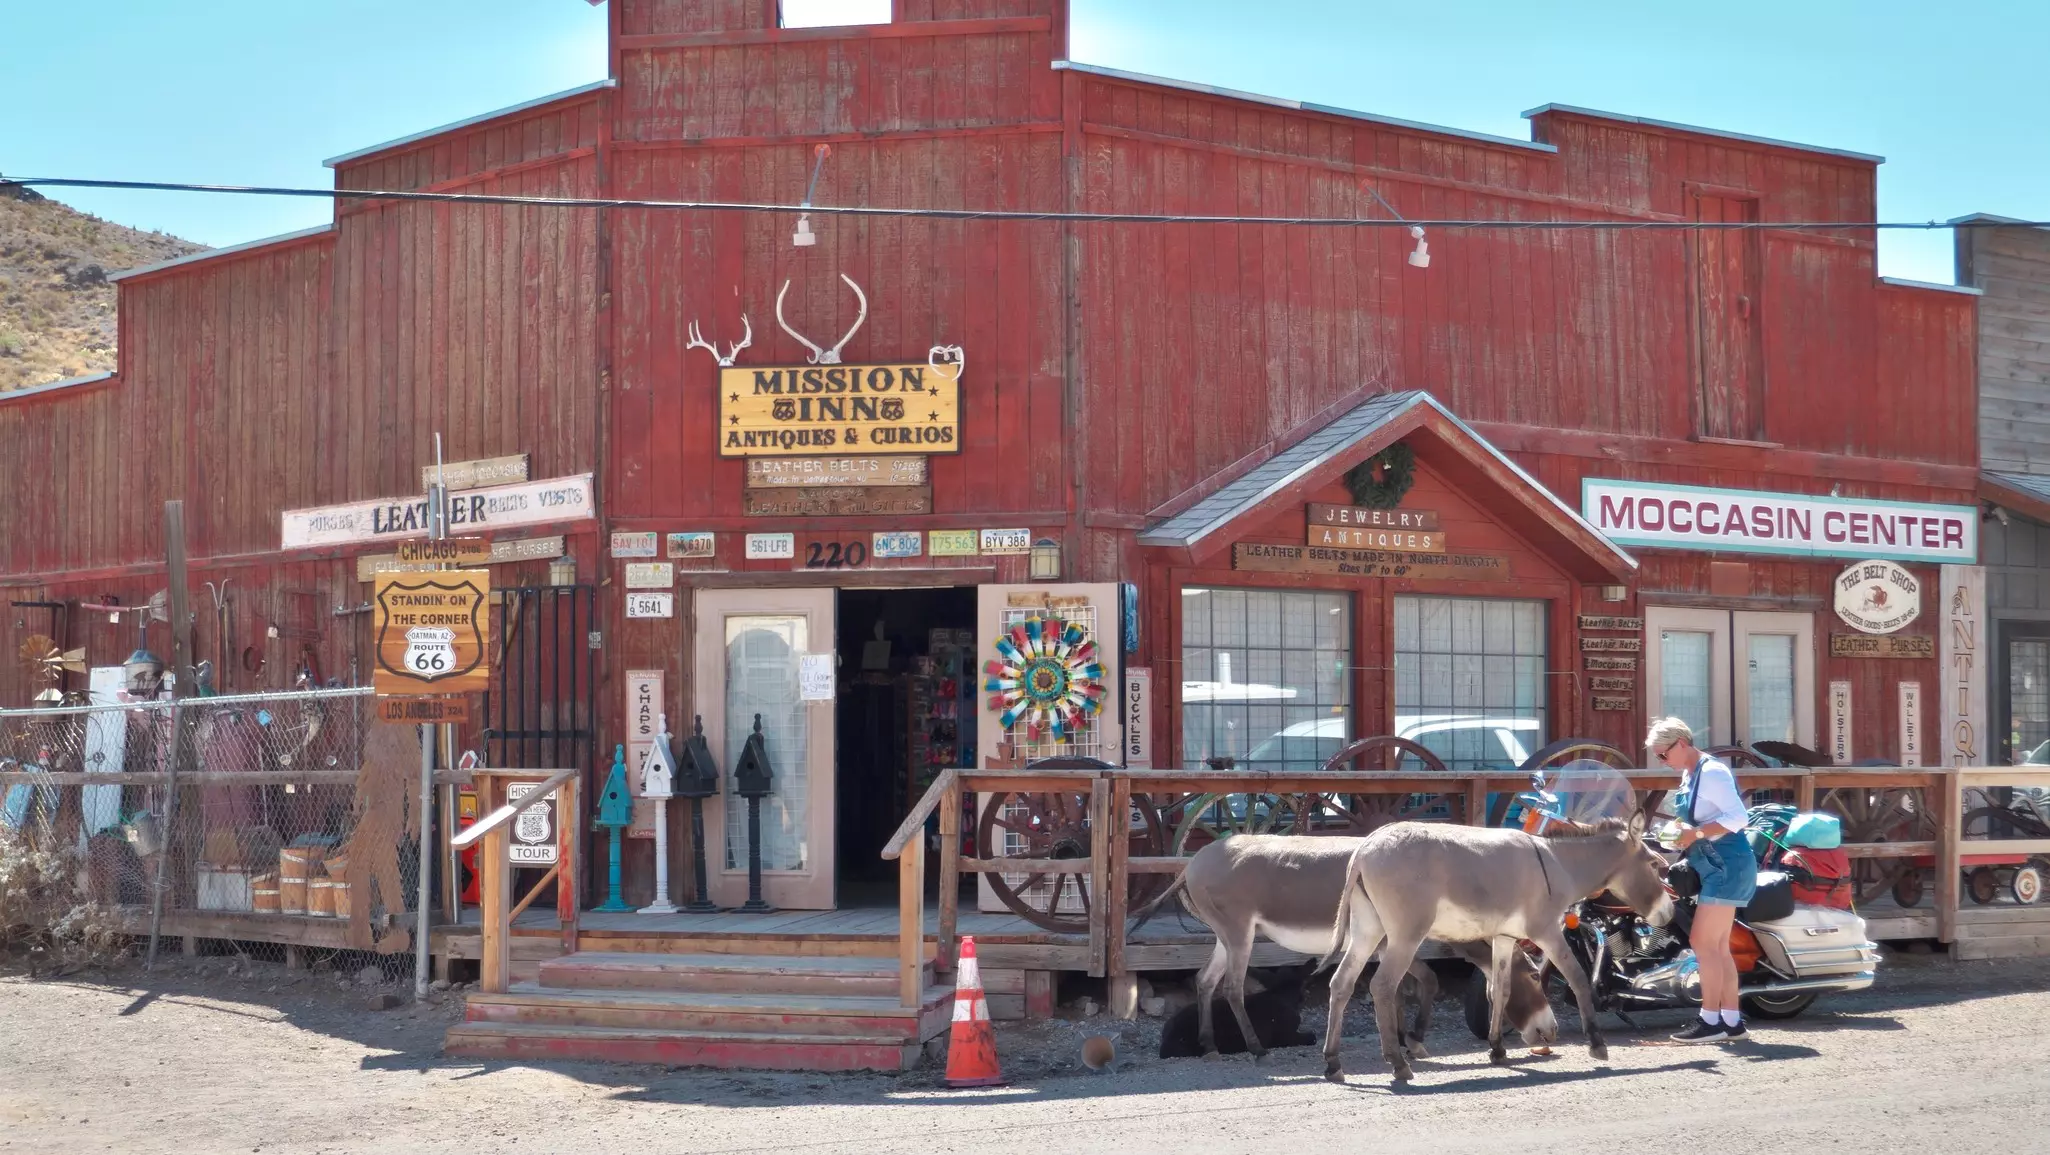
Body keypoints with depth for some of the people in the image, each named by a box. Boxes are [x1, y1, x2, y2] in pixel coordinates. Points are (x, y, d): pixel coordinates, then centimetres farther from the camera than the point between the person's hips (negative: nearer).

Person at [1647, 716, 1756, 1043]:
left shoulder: (1712, 772, -15)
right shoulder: (1689, 774, 15)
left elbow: (1739, 817, -23)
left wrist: (1696, 833, -24)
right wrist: (1681, 831, 5)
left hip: (1726, 865, -11)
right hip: (1713, 867, 11)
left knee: (1703, 943, -11)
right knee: (1718, 947, 10)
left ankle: (1711, 1021, -8)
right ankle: (1731, 1021, 13)